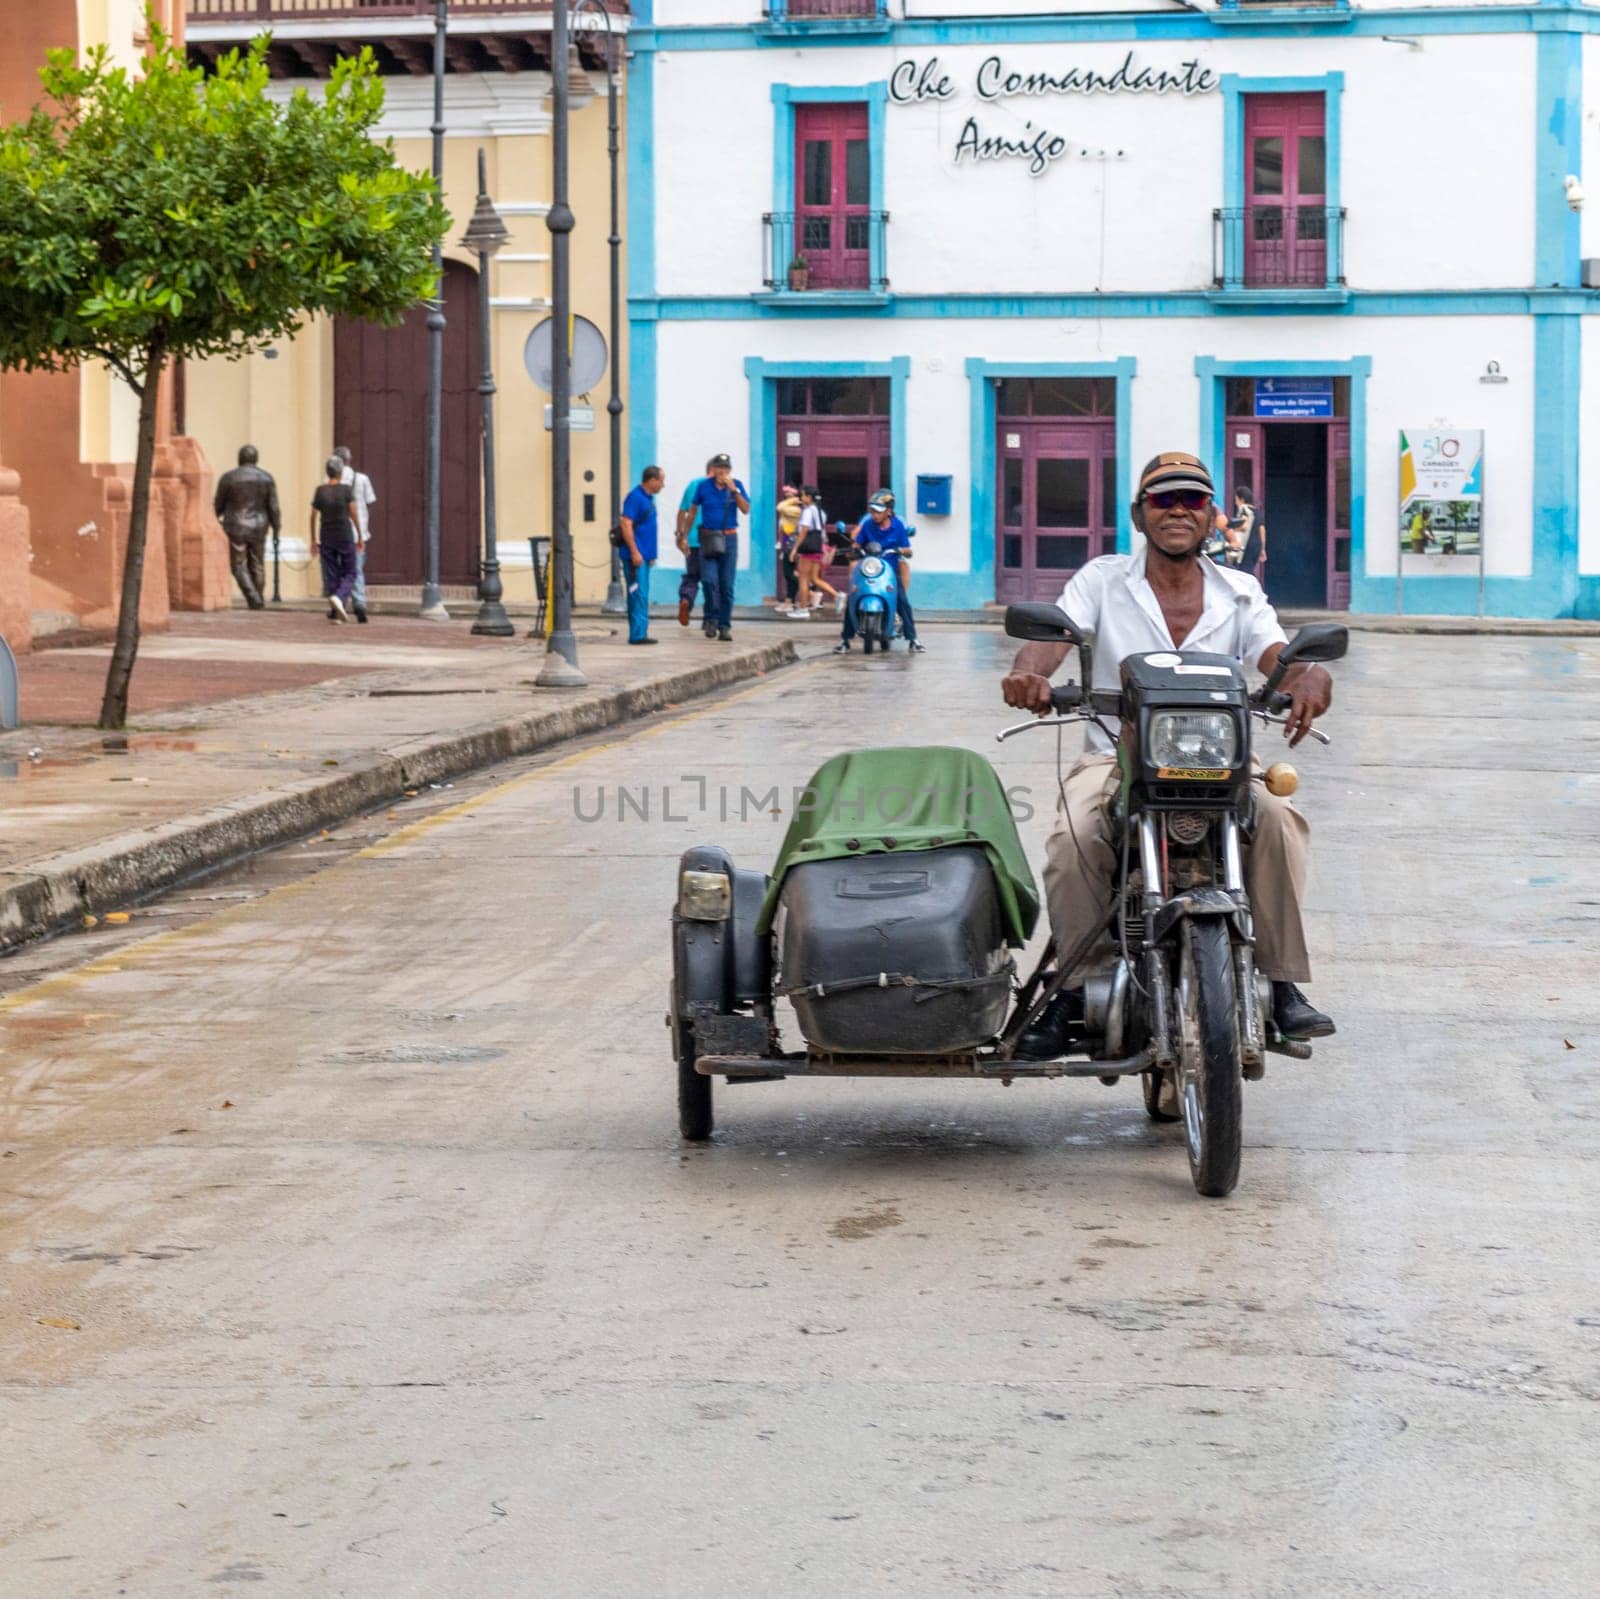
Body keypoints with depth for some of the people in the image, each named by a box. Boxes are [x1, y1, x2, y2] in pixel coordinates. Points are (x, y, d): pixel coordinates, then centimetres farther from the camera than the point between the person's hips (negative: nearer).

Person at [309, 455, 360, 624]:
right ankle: (338, 598, -22)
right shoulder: (347, 490, -8)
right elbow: (353, 515, -6)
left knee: (331, 576, 9)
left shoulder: (320, 491, 0)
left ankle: (335, 613, 7)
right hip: (345, 537, -3)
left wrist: (314, 540, 10)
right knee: (349, 574, 6)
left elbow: (314, 517, 1)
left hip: (326, 538, 3)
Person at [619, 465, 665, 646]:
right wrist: (634, 552, -21)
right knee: (639, 595, -11)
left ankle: (640, 633, 13)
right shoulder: (635, 497, -13)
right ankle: (638, 634, -12)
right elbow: (626, 525, -19)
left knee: (641, 596, 10)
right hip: (635, 556, -10)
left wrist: (651, 554, 22)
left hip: (643, 556, 10)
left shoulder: (648, 498, 16)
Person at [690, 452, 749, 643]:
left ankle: (724, 626, 6)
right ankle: (711, 618, 4)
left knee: (727, 585, 1)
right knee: (710, 580, -14)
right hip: (708, 539, -1)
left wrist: (734, 491, -17)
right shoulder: (704, 486, 0)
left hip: (729, 539, 1)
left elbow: (746, 510, -6)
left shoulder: (736, 485, 2)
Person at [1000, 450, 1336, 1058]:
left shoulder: (1239, 593, 10)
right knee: (1073, 840, -32)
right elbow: (1052, 634, -10)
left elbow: (1279, 657, -5)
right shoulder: (1102, 581, 6)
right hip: (1116, 756, -1)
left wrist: (1309, 675, -32)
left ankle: (1284, 985, -20)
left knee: (1277, 819, -29)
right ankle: (1076, 989, -18)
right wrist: (1027, 672, -36)